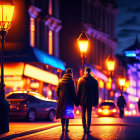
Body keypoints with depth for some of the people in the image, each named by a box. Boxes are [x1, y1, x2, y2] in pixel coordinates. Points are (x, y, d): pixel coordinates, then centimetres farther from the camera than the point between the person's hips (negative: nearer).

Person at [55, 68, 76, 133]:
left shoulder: (60, 81, 8)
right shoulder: (71, 81, -7)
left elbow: (57, 91, 10)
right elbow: (73, 91, -8)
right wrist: (75, 100, -3)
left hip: (61, 100, 4)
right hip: (69, 100, -4)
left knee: (62, 113, 9)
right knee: (67, 113, -1)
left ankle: (63, 127, 9)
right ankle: (66, 128, -6)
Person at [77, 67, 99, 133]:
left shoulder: (80, 80, -1)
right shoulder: (94, 81, 2)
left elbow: (78, 91, -1)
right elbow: (96, 92, 4)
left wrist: (77, 101, 3)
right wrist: (96, 102, 9)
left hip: (82, 100, 0)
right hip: (90, 101, 0)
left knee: (83, 114, 7)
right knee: (89, 115, 5)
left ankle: (84, 129, 2)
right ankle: (88, 129, 0)